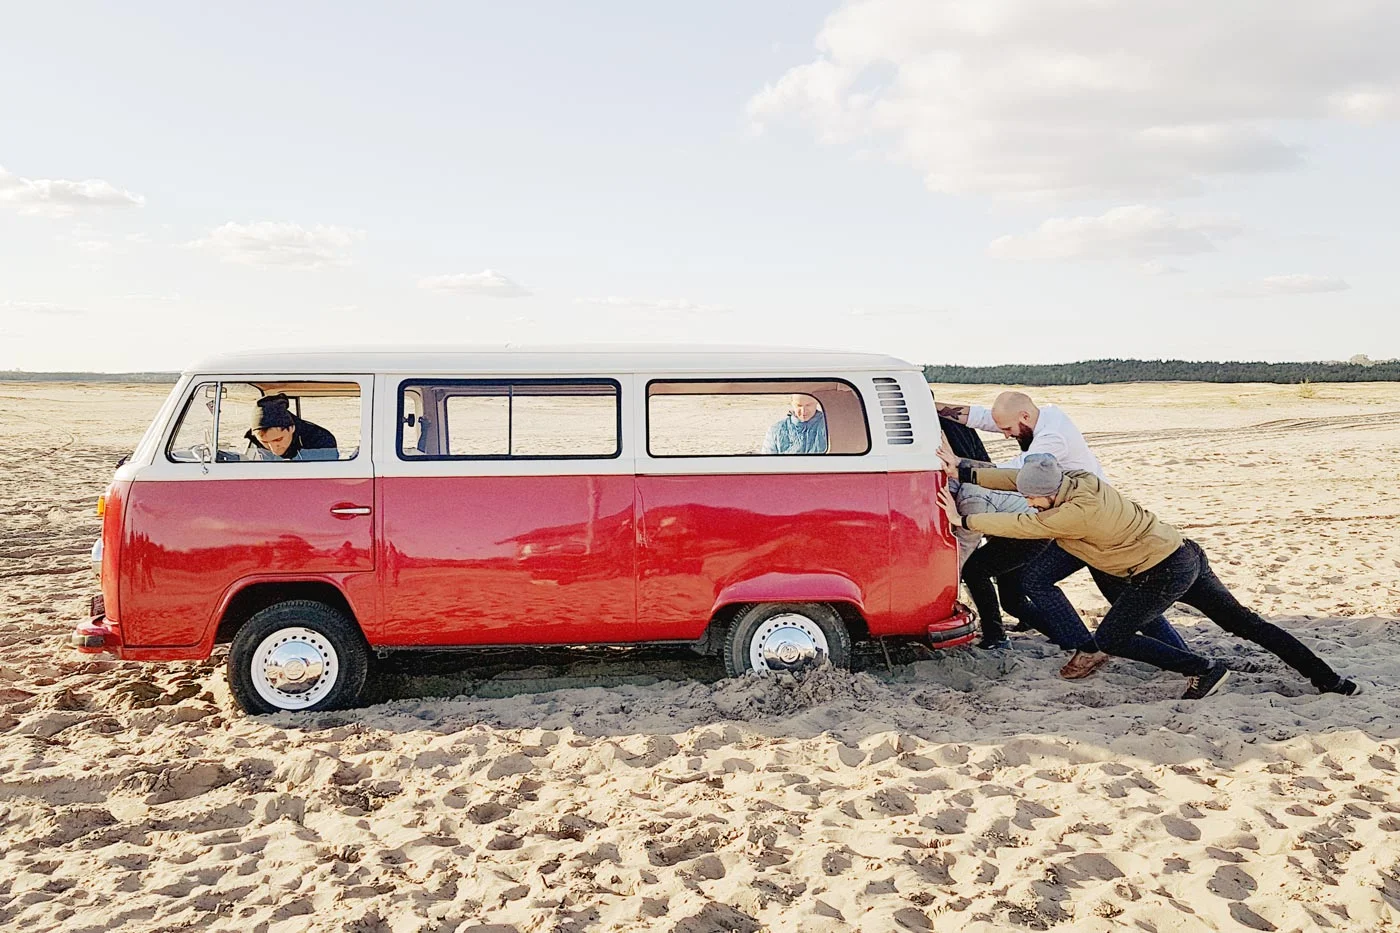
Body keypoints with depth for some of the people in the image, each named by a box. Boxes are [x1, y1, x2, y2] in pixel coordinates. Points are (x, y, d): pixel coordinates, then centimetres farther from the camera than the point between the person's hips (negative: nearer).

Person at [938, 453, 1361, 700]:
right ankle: (1330, 680, 19)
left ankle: (1204, 670, 0)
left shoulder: (1076, 513, -25)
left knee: (1111, 639, -3)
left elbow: (1019, 526, -16)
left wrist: (963, 519, -7)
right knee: (1244, 622, 14)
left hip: (1164, 573, -9)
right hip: (1182, 554, 9)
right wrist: (962, 471, -2)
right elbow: (1017, 477, 3)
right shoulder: (1076, 480, -2)